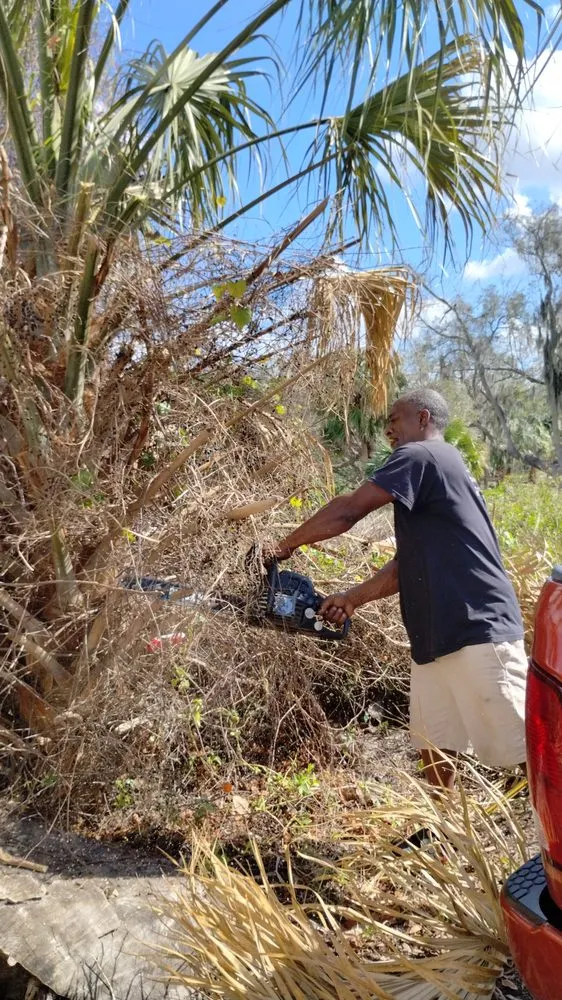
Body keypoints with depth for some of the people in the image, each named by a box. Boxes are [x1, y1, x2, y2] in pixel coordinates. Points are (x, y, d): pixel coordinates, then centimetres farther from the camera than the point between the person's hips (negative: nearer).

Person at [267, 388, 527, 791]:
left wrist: (286, 546, -3)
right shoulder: (434, 471, 21)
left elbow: (348, 511, -16)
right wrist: (352, 598, 13)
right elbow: (409, 565, 18)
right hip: (436, 639, 10)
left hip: (477, 633, -10)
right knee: (434, 745, 14)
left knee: (521, 750, -2)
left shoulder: (420, 455, -9)